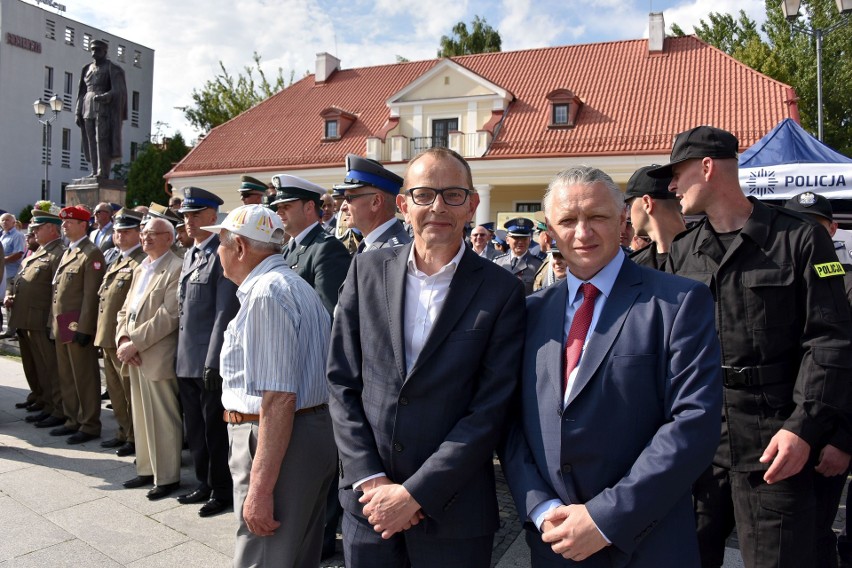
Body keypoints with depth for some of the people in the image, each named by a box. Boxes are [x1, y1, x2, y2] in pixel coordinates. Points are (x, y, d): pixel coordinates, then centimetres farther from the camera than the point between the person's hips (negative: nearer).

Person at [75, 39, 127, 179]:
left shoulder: (112, 69, -1)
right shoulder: (87, 69, 17)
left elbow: (118, 92, -11)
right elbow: (82, 93, 17)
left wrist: (104, 97, -28)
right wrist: (78, 112, 8)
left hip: (105, 108, -6)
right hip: (88, 109, 6)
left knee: (102, 140, -14)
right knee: (92, 141, 1)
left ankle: (103, 172, -16)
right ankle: (95, 172, 1)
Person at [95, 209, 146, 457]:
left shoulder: (142, 261, -13)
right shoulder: (117, 261, 18)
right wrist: (103, 334, 17)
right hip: (108, 338, 10)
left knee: (131, 392, 1)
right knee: (116, 390, 18)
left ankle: (136, 438, 13)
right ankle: (124, 433, 31)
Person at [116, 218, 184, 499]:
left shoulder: (176, 269, -12)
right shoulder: (140, 269, 16)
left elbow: (168, 316, -20)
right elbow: (125, 310, 16)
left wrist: (134, 343, -16)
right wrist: (123, 340, -2)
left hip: (157, 357, -8)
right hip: (135, 356, 9)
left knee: (163, 420, 2)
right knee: (141, 417, 17)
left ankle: (167, 477, 15)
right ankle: (147, 470, 31)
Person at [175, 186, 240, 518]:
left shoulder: (221, 254, -13)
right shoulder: (190, 255, 14)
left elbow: (224, 313, -18)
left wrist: (213, 362, -20)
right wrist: (181, 354, 14)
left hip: (209, 361, -8)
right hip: (186, 360, 9)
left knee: (215, 428, 4)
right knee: (194, 428, 18)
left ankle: (222, 491, 19)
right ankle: (204, 484, 33)